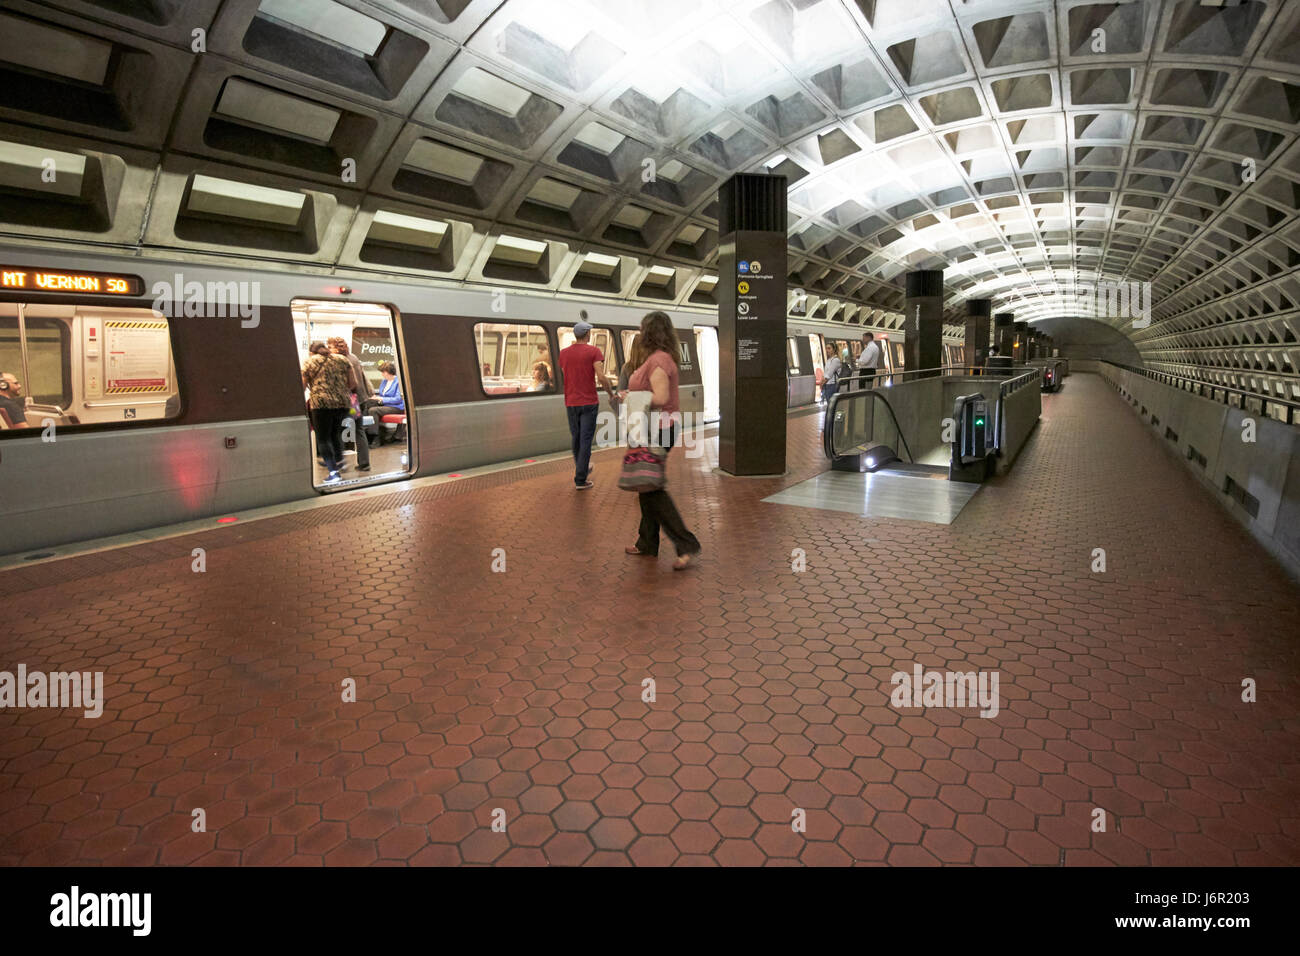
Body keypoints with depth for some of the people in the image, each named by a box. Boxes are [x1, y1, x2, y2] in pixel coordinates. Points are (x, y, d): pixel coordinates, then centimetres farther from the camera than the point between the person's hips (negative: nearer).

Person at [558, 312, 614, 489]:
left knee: (576, 438, 18)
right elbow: (601, 378, -17)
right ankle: (580, 480, -2)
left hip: (570, 403, 4)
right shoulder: (594, 351, -8)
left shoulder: (563, 353, 5)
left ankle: (582, 469, 35)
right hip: (589, 403, -4)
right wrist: (611, 394, -4)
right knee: (586, 440, -1)